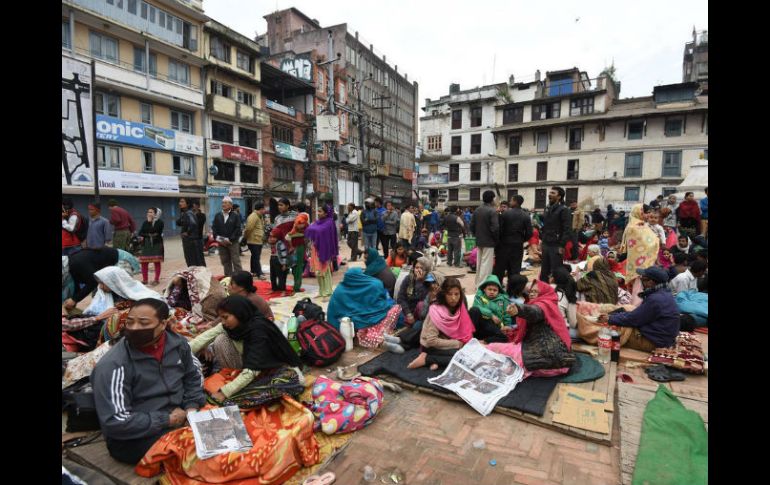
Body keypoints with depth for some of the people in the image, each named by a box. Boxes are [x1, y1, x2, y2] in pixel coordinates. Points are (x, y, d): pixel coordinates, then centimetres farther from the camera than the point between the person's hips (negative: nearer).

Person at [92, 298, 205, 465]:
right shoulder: (113, 364, -20)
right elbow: (115, 422, -21)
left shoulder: (177, 343, -4)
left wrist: (192, 406, -4)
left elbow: (193, 375, 12)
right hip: (135, 437, -6)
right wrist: (166, 420, -18)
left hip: (179, 416, 6)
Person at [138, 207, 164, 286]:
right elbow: (141, 233, 5)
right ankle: (145, 279, 11)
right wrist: (150, 234, -11)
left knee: (156, 262, -1)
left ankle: (156, 279, 7)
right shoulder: (145, 222, 13)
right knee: (144, 262, 0)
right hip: (146, 244, 4)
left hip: (156, 243, -4)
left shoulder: (159, 222, -1)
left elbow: (155, 231, -15)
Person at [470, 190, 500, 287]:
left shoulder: (476, 210, 5)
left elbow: (472, 226, 7)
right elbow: (495, 228, -19)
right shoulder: (492, 211, -15)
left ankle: (478, 283, 25)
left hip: (479, 241, 7)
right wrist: (497, 239, -4)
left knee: (479, 263, 16)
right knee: (486, 264, -3)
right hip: (489, 242, -7)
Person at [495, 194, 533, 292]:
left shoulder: (505, 213, -8)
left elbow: (499, 229, -9)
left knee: (500, 268, 6)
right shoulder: (526, 216, 0)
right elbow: (529, 233, -3)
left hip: (504, 244, -2)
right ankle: (512, 290, 10)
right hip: (518, 246, 2)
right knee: (515, 269, 7)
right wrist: (521, 240, 15)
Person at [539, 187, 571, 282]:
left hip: (556, 246, -7)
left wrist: (562, 246, -18)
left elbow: (567, 229, -14)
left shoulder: (563, 210, -10)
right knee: (544, 271, 14)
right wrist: (542, 240, 14)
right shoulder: (548, 209, 14)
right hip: (546, 245, 7)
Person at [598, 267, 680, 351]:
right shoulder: (663, 293, 7)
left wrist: (610, 319, -6)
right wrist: (612, 316, 6)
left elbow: (633, 319, -18)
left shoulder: (655, 300, -25)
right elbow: (636, 314, 10)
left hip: (653, 342, -10)